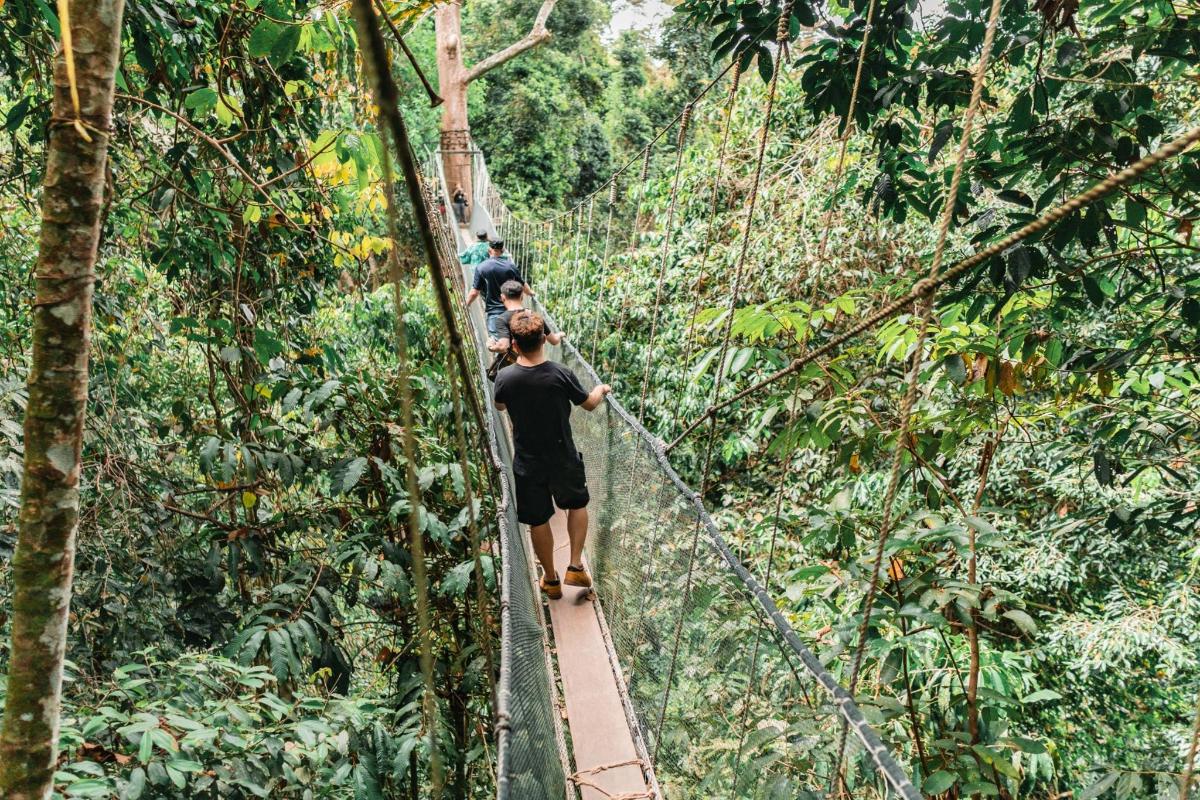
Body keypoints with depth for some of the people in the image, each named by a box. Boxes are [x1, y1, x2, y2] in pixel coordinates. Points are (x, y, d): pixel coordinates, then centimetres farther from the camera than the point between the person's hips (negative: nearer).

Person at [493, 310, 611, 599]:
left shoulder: (505, 377, -15)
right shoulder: (561, 374, -19)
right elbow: (589, 404, -1)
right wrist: (601, 389, 21)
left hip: (527, 464, 1)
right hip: (563, 459, 0)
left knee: (538, 521, 17)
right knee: (577, 505, 26)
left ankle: (551, 580, 30)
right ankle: (575, 566, 22)